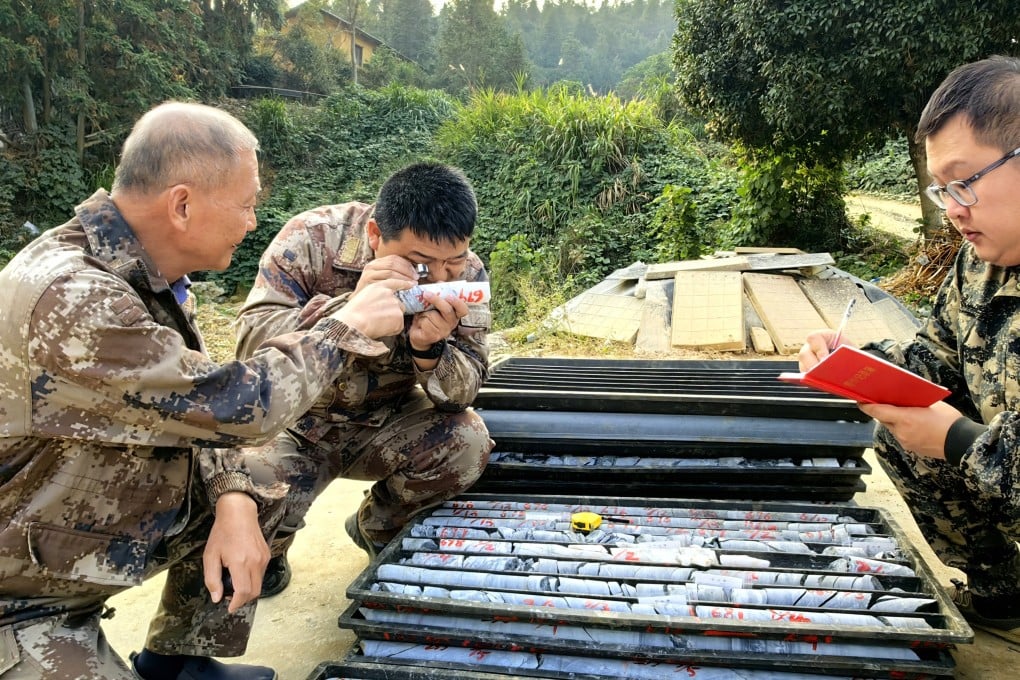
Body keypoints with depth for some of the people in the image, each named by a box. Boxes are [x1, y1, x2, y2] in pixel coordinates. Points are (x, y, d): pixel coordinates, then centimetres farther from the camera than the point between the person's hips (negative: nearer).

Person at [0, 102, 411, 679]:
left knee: (255, 496, 7)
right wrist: (349, 326, -16)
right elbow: (236, 405, -28)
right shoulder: (70, 299, -33)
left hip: (99, 520, 8)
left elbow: (194, 404, 2)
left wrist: (233, 500, -14)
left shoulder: (142, 270, -4)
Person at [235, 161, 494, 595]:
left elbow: (463, 393, -15)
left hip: (384, 426, 3)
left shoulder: (465, 274, -14)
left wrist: (430, 348, -38)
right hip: (297, 424, -2)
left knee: (467, 440, -24)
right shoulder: (313, 238, -22)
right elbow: (251, 342, -28)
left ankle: (377, 527, 8)